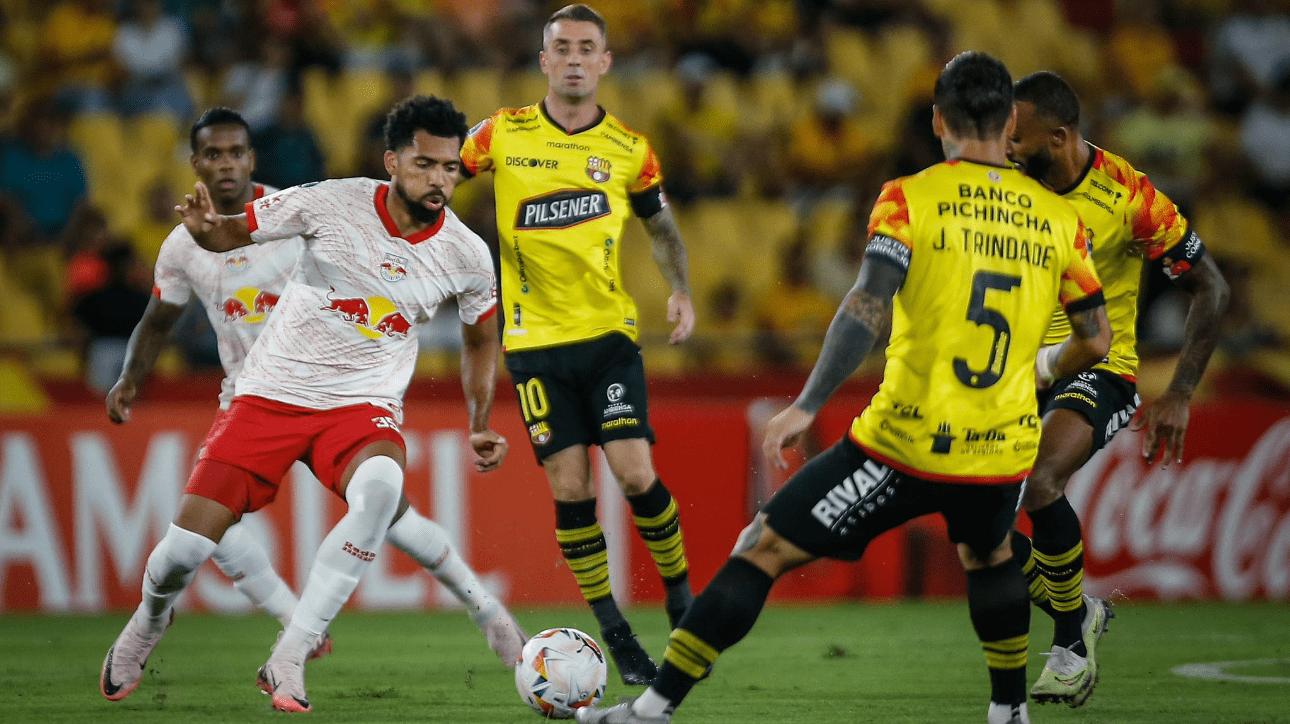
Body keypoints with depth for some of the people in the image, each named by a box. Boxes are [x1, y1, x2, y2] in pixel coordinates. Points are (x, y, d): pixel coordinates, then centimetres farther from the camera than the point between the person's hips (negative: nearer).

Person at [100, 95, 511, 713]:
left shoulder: (466, 255, -4)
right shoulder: (330, 204, -11)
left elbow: (481, 339, 16)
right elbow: (236, 232, 1)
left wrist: (480, 428, 9)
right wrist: (204, 229, -22)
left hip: (363, 407, 1)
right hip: (272, 394, -1)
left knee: (380, 487, -36)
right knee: (185, 548, -9)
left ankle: (287, 661, -29)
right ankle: (146, 628, 30)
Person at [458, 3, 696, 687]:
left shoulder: (629, 149, 2)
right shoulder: (502, 133, -2)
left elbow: (661, 226, 16)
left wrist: (681, 291, 2)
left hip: (608, 330, 0)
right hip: (535, 338, 0)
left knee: (636, 475, -11)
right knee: (571, 489, -5)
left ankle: (680, 596, 12)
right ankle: (612, 629, 10)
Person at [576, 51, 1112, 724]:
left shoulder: (910, 198, -5)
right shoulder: (1058, 218, 6)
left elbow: (869, 308, -18)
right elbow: (1095, 340, 11)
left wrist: (807, 405, -19)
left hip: (904, 442, -4)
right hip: (1002, 449, 4)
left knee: (763, 549, 4)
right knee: (987, 554, 36)